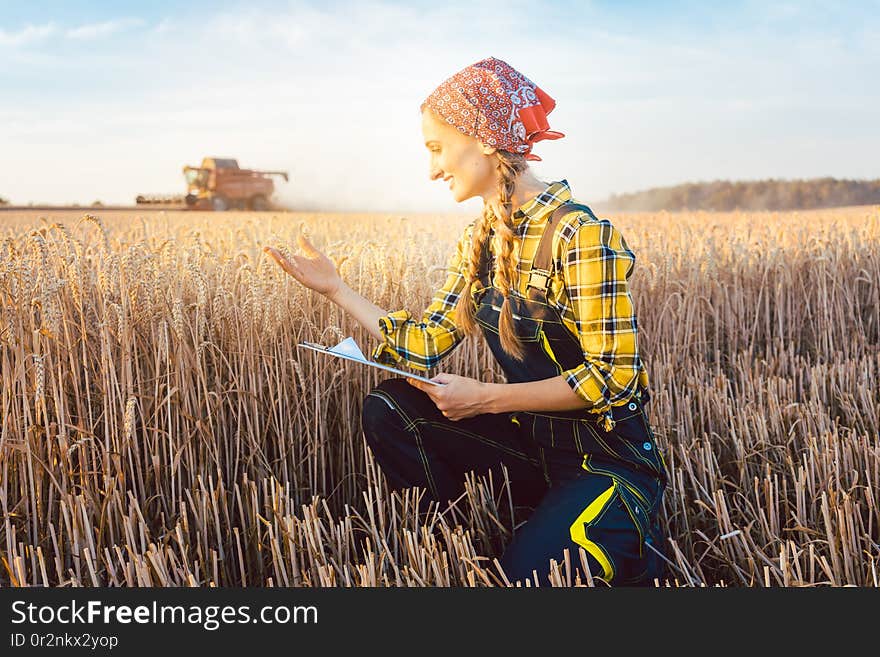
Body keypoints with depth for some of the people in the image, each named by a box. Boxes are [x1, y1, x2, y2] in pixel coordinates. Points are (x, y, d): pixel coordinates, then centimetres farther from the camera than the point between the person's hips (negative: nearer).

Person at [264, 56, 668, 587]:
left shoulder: (580, 235, -20)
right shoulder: (481, 238, 4)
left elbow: (615, 377, -22)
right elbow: (426, 346, 1)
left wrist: (486, 398, -24)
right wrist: (336, 289, 1)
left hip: (607, 460, -7)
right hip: (531, 439, 7)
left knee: (523, 574, -27)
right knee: (387, 409, -5)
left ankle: (634, 546, 3)